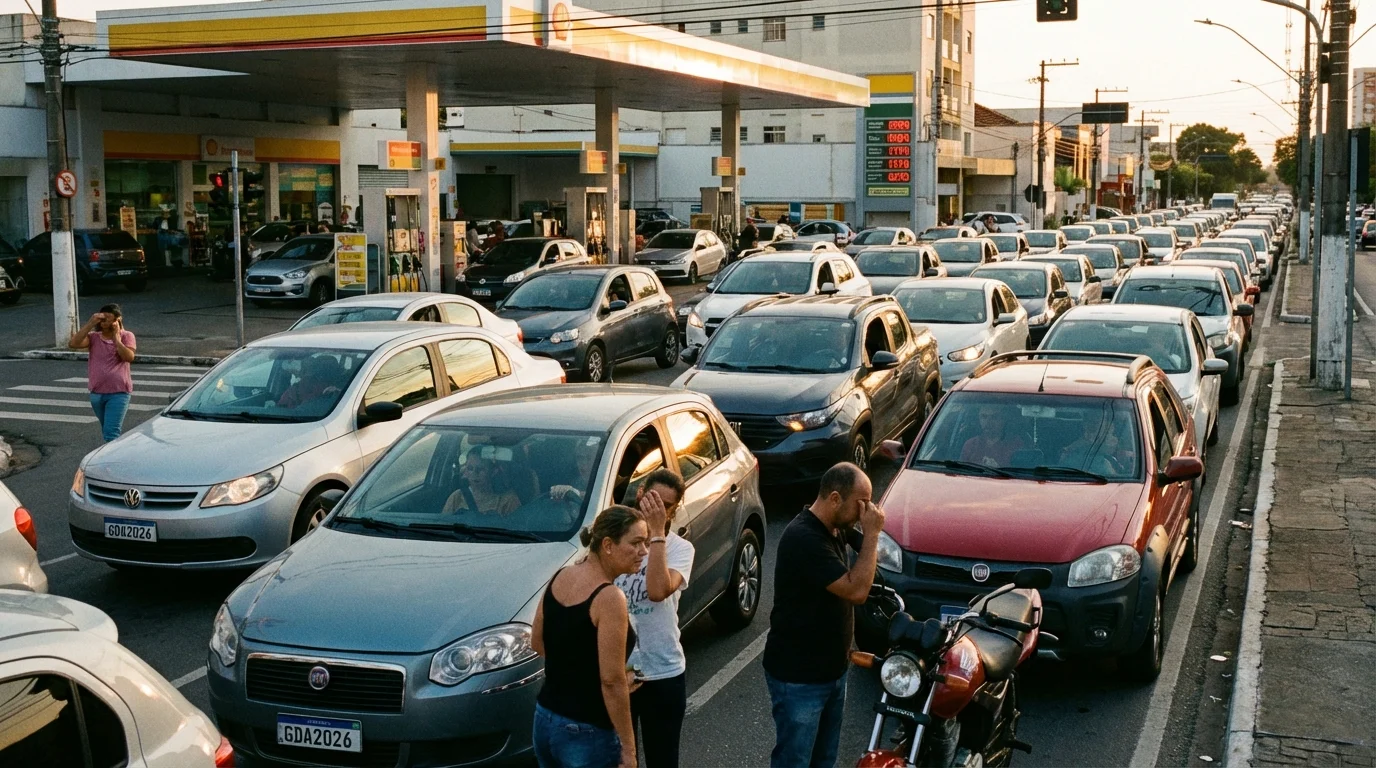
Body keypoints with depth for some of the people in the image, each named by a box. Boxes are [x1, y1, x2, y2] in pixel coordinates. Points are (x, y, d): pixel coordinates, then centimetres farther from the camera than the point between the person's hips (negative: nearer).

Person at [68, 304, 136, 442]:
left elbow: (129, 357, -18)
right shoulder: (94, 337, 4)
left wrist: (116, 337, -17)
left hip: (118, 392, -4)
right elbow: (73, 343, -13)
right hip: (97, 393, 5)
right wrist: (90, 324, -16)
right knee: (106, 430, 20)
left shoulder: (126, 336, -2)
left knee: (111, 432, -14)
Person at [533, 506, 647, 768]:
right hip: (587, 735, -8)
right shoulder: (609, 598, -21)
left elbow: (538, 643, 14)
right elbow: (611, 681, -21)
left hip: (544, 720, 8)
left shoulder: (559, 577, 2)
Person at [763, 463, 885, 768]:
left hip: (833, 669, 9)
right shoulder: (803, 539, -26)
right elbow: (856, 591, -27)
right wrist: (872, 533, -22)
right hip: (798, 677, -9)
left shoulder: (836, 529, 4)